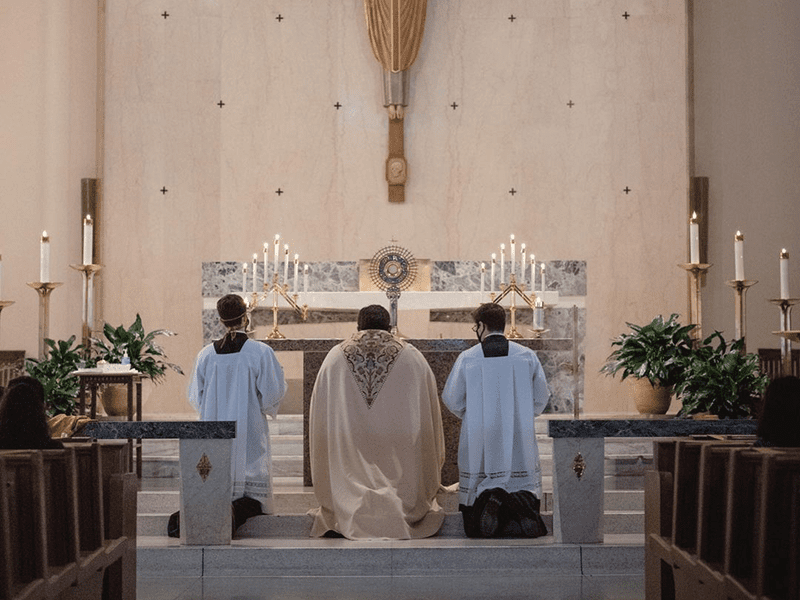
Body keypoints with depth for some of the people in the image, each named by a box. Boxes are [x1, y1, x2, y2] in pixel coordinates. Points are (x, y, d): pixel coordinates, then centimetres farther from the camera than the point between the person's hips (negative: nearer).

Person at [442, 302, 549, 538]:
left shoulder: (467, 358, -3)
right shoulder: (527, 356, 3)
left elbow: (451, 399, 3)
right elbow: (541, 398, 9)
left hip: (479, 441, -1)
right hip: (519, 441, 1)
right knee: (524, 485, 7)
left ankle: (487, 502, -30)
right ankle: (521, 503, -27)